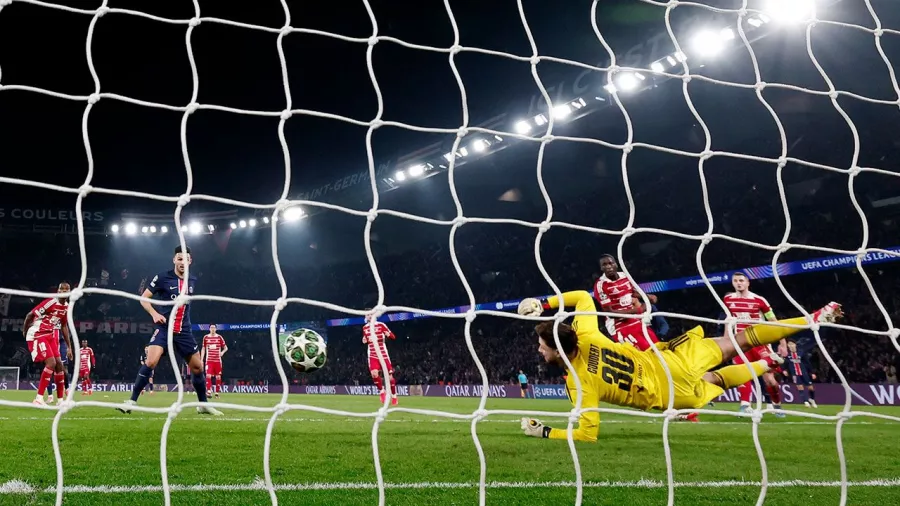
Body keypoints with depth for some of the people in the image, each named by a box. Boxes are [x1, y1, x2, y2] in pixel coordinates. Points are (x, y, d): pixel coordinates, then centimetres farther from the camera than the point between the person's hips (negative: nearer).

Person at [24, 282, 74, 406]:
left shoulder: (67, 307, 5)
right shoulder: (50, 302, -20)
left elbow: (64, 326, 18)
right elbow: (30, 315, -13)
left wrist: (69, 346, 18)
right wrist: (25, 332, 1)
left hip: (51, 336, 8)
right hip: (37, 335, -8)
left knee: (59, 364, 5)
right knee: (51, 363, -21)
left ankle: (61, 399, 13)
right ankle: (38, 398, -17)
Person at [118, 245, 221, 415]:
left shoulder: (192, 281, 7)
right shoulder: (162, 277, -7)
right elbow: (143, 298, -3)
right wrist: (154, 314, -18)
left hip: (184, 331, 5)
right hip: (164, 328, -4)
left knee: (198, 367, 7)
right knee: (150, 362, -22)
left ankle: (203, 405, 22)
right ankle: (132, 401, -13)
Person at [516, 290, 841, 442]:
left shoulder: (579, 384, -22)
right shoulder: (585, 337, -7)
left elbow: (588, 434, -21)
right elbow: (583, 297, 9)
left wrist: (544, 432, -14)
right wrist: (544, 303, 5)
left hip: (663, 392, -5)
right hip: (662, 360, 5)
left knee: (714, 381, 26)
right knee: (731, 344, 16)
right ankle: (812, 319, 23)